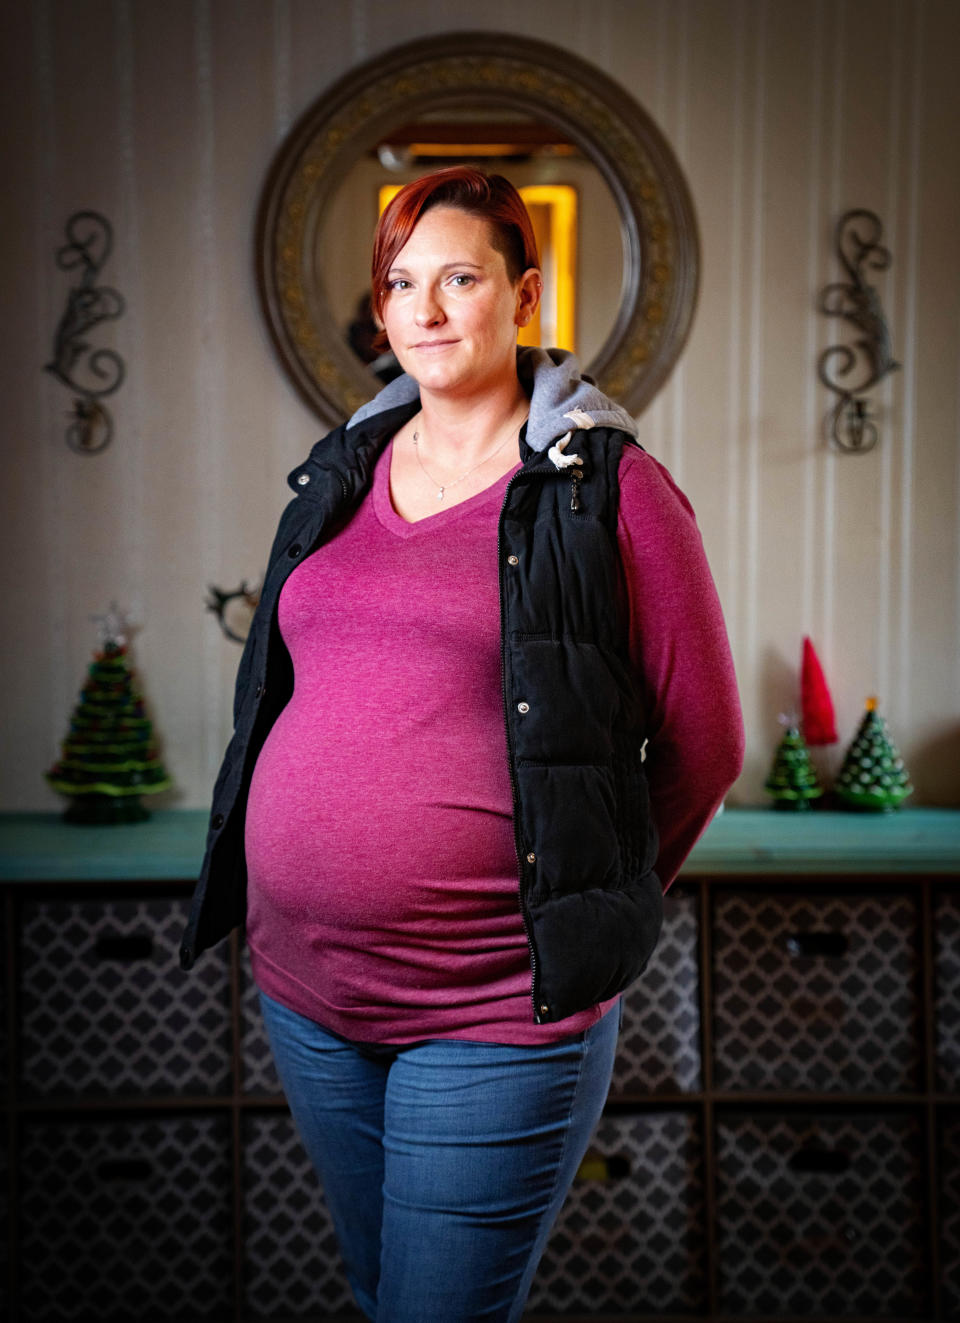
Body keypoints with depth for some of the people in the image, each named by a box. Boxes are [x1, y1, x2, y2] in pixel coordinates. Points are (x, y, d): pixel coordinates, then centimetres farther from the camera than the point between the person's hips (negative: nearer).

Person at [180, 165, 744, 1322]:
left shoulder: (606, 487, -8)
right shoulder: (340, 476, 9)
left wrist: (581, 903, 2)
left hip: (497, 1014, -5)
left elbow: (703, 748, -5)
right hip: (302, 985, 6)